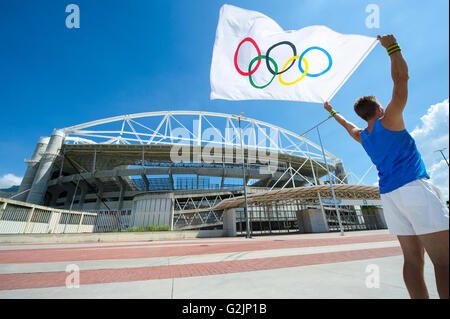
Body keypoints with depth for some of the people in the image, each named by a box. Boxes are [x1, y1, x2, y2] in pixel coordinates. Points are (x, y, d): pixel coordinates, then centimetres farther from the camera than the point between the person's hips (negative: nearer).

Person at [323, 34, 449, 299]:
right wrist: (392, 47, 14)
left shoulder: (362, 136, 17)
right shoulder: (389, 121, 1)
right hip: (414, 188, -6)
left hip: (389, 195, 7)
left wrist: (333, 112, 55)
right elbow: (402, 77, 1)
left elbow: (347, 125, 39)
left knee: (413, 259, 7)